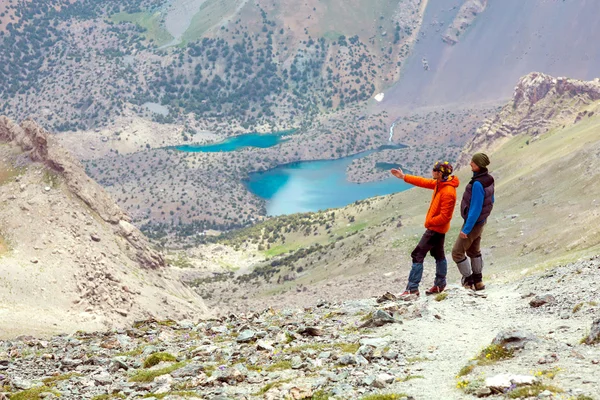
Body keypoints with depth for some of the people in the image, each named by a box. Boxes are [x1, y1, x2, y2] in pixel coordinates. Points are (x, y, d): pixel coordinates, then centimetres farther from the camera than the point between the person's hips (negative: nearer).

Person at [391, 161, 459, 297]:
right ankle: (440, 284, 31)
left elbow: (444, 216, -26)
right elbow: (424, 182, 13)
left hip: (435, 228, -10)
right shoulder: (439, 183, 1)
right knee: (438, 255, 19)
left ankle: (412, 288, -7)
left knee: (418, 255, -8)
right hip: (438, 228, 10)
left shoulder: (448, 192, -27)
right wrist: (404, 177, 13)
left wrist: (429, 222, -16)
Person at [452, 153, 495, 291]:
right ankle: (478, 281, 32)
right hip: (481, 221, 9)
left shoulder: (478, 184, -31)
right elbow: (491, 200, 10)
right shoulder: (489, 179, -3)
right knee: (474, 251, 24)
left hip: (473, 223, -9)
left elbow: (475, 209, -29)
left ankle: (468, 280, 15)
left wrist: (466, 229, -24)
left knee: (457, 253, 7)